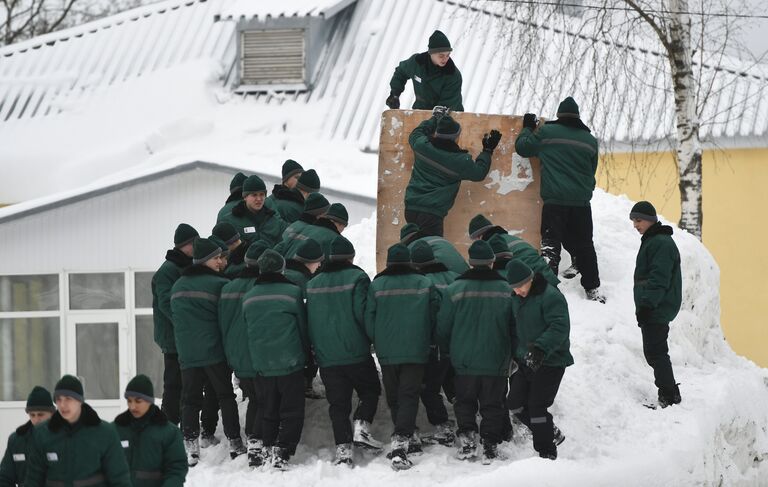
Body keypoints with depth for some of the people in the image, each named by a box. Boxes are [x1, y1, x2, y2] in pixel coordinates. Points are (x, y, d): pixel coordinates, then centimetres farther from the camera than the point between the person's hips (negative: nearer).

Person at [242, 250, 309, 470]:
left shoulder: (248, 298, 7)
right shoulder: (292, 292, -6)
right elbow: (303, 327, 0)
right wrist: (306, 355, 14)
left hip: (262, 366, 4)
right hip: (290, 362, -4)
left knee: (269, 412, 15)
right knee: (292, 412, -1)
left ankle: (269, 450, 12)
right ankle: (282, 452, -14)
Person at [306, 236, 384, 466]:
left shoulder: (313, 284, 10)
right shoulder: (357, 278, -6)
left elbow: (309, 320, 13)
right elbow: (362, 312, -14)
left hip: (326, 357, 4)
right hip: (356, 352, -4)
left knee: (338, 403, 6)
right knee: (370, 390, 16)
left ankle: (343, 448, -3)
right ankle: (361, 428, -4)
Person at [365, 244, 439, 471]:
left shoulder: (376, 286, -2)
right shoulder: (425, 285, -1)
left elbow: (369, 321, 0)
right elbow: (435, 317, 3)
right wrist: (428, 341, 20)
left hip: (387, 353, 1)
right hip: (416, 352, -1)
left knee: (394, 397, 15)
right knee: (409, 397, -2)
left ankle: (402, 440, 24)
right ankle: (401, 440, -19)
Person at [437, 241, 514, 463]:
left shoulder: (455, 289, -9)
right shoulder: (506, 290, -6)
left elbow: (443, 328, -2)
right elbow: (515, 328, 2)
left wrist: (450, 350, 17)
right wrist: (511, 354, 18)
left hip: (465, 360, 0)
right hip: (496, 361, 0)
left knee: (465, 402, 16)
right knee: (493, 405, 10)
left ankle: (467, 439, 6)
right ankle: (490, 446, 6)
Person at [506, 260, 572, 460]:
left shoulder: (550, 296, -18)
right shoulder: (517, 298, 9)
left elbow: (560, 327, -26)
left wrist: (541, 348, -37)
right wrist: (517, 351, 15)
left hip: (550, 362, -9)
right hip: (526, 361, 9)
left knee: (536, 406, -10)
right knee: (515, 403, 7)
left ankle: (547, 453, 3)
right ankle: (551, 434, 25)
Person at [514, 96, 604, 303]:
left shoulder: (546, 133, -1)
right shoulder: (590, 141, 10)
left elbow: (522, 147, 9)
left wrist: (527, 128, 26)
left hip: (554, 200, -3)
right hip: (582, 201, 3)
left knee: (551, 242, -3)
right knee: (584, 245, 11)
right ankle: (592, 289, 14)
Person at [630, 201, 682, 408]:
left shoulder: (661, 243, -15)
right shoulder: (650, 241, 19)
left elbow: (659, 278, -21)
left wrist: (646, 305, -24)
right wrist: (644, 306, 23)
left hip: (657, 310, -11)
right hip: (653, 309, 11)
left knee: (656, 352, -11)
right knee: (654, 352, 14)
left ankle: (669, 396, -11)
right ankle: (670, 393, 19)